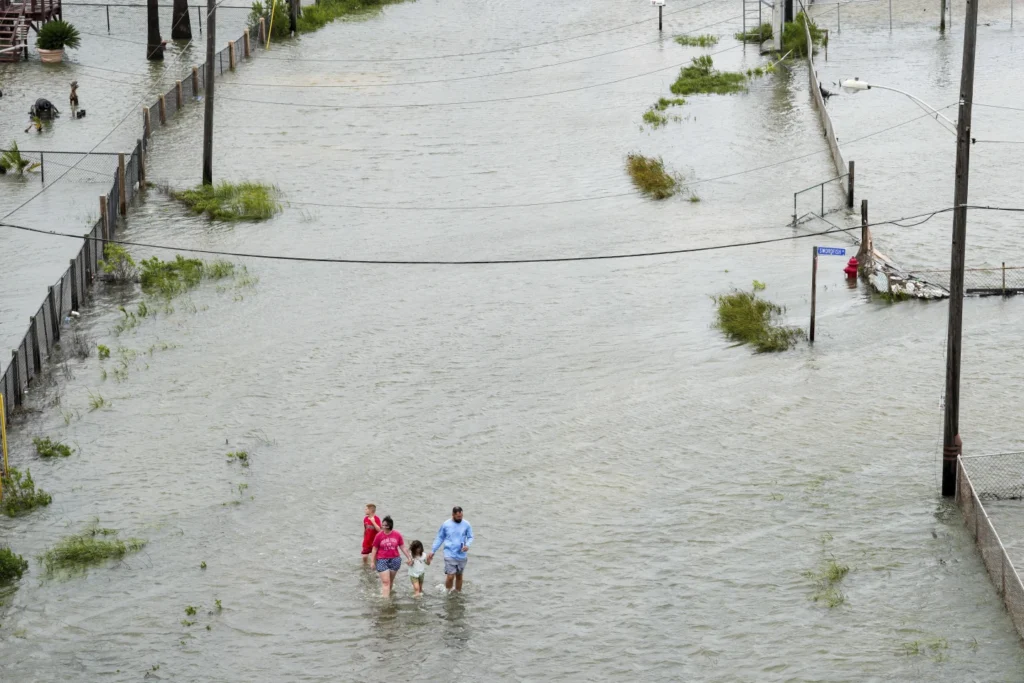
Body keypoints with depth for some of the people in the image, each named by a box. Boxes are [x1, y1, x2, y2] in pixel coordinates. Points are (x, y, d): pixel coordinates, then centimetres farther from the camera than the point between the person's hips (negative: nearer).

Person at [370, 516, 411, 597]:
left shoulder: (397, 535, -2)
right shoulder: (379, 536, -7)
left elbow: (403, 547, 6)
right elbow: (375, 549, 0)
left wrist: (409, 558, 4)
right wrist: (373, 561, 0)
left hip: (395, 560, 2)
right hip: (382, 560, -2)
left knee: (391, 580, 14)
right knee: (385, 581, -9)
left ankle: (388, 593, 31)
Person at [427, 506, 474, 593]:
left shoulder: (466, 524, -2)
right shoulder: (446, 524, -3)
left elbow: (470, 537, 6)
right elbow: (439, 538, 6)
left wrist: (467, 545, -16)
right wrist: (432, 551, 5)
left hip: (461, 556, 2)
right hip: (450, 555, -2)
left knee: (459, 576, 12)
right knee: (450, 576, -10)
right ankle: (447, 592, 13)